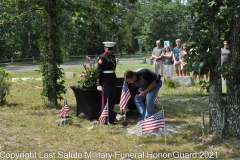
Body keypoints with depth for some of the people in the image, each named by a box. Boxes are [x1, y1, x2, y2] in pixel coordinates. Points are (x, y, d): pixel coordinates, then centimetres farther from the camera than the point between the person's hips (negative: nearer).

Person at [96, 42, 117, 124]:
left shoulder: (113, 57, 13)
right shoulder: (102, 58, -10)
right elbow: (99, 71, -13)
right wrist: (99, 84, -17)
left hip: (113, 81, 8)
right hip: (106, 82, -8)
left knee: (112, 101, 13)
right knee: (105, 101, 0)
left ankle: (111, 119, 23)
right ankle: (105, 120, 8)